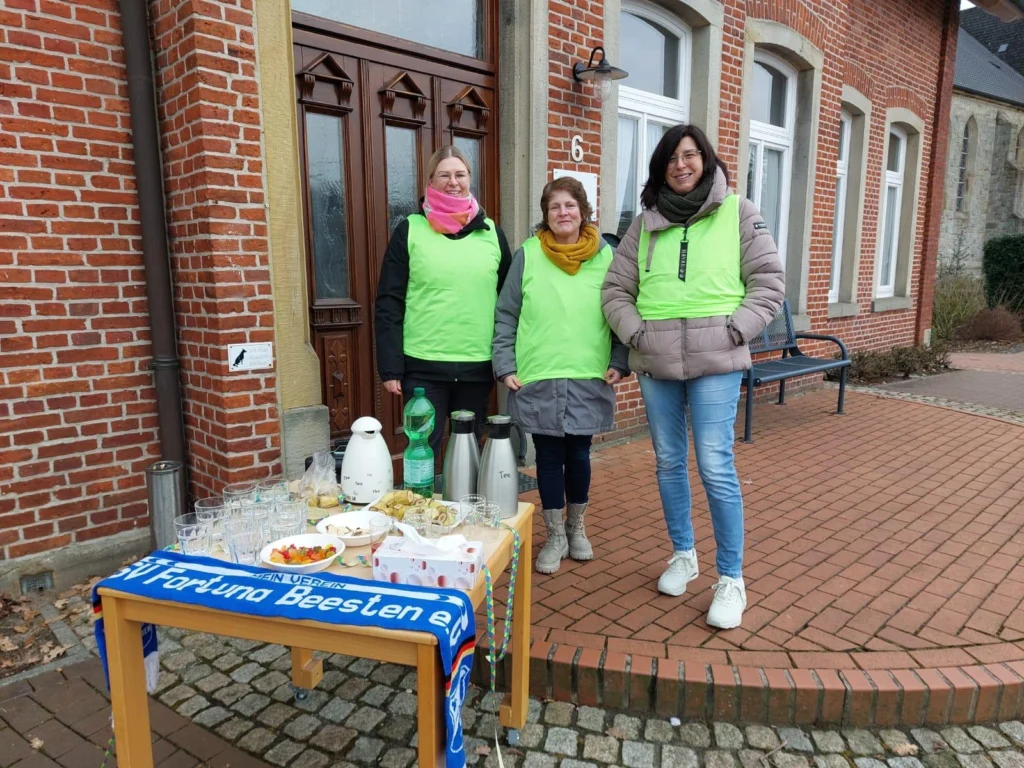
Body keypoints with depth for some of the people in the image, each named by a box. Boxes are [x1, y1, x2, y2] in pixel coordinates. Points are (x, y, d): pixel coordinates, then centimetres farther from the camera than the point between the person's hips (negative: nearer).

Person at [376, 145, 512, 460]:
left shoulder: (491, 233, 8)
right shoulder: (410, 230, 1)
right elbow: (389, 303, -2)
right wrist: (390, 366, -8)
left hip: (478, 367, 3)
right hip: (423, 368, -2)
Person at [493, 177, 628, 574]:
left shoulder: (605, 256, 3)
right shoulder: (528, 254, 1)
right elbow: (506, 316, 2)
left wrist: (619, 362, -3)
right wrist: (505, 366, -5)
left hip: (589, 380, 1)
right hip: (538, 380, 0)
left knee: (579, 454, 10)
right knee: (549, 457, 7)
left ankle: (577, 528, 33)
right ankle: (555, 536, 24)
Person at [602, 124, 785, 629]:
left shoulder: (738, 212, 5)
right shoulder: (645, 222, 11)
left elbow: (769, 281, 3)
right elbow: (616, 289, 11)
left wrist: (734, 330, -9)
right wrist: (635, 332, -3)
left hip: (715, 362, -3)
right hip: (655, 362, 4)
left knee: (716, 468, -7)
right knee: (669, 462, 12)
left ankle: (731, 580, 8)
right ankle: (683, 555, 31)